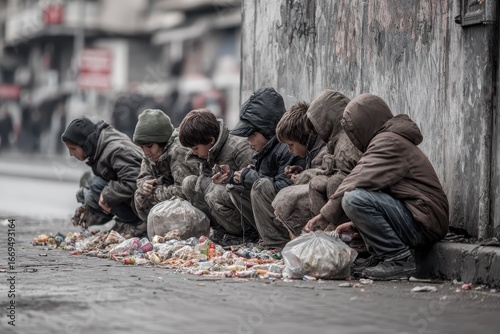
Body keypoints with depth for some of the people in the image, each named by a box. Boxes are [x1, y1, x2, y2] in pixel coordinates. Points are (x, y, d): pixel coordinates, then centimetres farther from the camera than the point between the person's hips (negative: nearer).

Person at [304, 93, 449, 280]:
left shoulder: (389, 142, -11)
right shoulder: (393, 140, 22)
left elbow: (359, 181, -20)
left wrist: (326, 215, -14)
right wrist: (356, 224, 17)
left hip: (423, 223, -11)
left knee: (354, 198, -25)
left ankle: (399, 259, -16)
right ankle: (381, 257, 11)